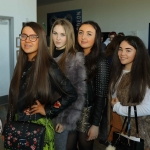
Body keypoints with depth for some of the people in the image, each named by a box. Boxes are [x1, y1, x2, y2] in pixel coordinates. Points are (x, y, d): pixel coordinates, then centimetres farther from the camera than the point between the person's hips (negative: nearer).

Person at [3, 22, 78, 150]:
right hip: (17, 125, 6)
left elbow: (71, 95, -17)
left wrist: (47, 110, -13)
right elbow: (14, 98, 8)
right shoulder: (22, 65, 2)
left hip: (39, 127, -5)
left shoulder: (49, 66, -16)